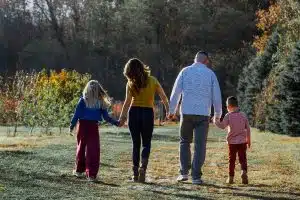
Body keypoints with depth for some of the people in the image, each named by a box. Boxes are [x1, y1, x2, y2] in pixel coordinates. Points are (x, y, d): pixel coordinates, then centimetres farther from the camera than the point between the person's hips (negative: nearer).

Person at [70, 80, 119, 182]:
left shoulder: (83, 100, -4)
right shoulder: (101, 102, 0)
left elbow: (76, 114, -4)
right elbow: (106, 117, 2)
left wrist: (72, 126, 5)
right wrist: (116, 123, 12)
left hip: (83, 125, 0)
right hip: (94, 127, 0)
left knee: (81, 148, 16)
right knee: (94, 150, 2)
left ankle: (79, 170, 29)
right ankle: (91, 175, -1)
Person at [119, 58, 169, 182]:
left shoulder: (131, 84, -4)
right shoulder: (153, 81, 0)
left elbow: (127, 102, -12)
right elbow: (164, 97, 2)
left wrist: (122, 118, -9)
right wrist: (168, 111, 14)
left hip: (134, 113, 0)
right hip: (148, 113, 0)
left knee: (136, 144, 10)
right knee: (146, 144, 9)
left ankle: (135, 173, 8)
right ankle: (143, 167, -14)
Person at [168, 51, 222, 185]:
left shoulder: (185, 71, 6)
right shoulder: (210, 74, 5)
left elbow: (176, 92, 3)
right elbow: (216, 96, 6)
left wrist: (172, 111, 11)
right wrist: (218, 114, 17)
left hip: (186, 113, 1)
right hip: (203, 114, -1)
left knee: (185, 142, 15)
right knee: (200, 145, 2)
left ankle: (184, 172, 8)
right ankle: (196, 176, -1)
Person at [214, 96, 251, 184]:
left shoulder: (228, 116, -8)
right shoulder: (243, 115, 3)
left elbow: (222, 126, -16)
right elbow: (247, 128, 7)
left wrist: (216, 121, 1)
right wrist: (248, 139, 17)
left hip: (232, 141, -2)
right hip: (242, 141, 2)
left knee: (232, 160, 7)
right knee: (242, 158, 6)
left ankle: (231, 177, 9)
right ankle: (244, 171, -19)